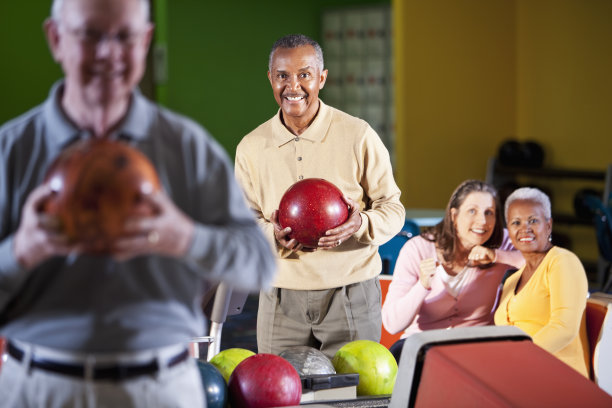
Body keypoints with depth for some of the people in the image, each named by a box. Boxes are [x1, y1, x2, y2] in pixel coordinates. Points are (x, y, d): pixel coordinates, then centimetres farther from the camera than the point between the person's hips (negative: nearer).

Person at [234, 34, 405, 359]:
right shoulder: (251, 147, 6)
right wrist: (272, 235, -14)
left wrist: (361, 225, -20)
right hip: (281, 300, 2)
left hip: (351, 297, -2)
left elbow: (392, 209, 2)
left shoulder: (358, 136, -1)